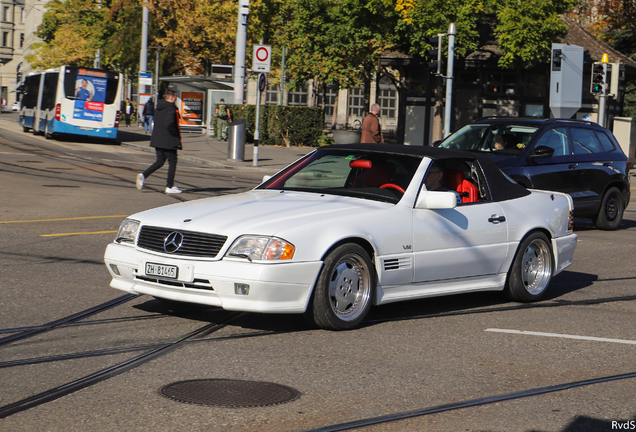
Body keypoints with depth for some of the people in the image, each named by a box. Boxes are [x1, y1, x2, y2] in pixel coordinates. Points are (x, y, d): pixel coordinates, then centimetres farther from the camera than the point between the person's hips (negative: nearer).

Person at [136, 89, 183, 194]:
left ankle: (143, 175, -4)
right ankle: (170, 187, 7)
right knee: (172, 162, 5)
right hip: (169, 141, -8)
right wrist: (176, 135, -14)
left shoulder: (158, 107, 11)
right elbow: (169, 124, -30)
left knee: (160, 161, 16)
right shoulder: (171, 109, -16)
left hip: (157, 140, 8)